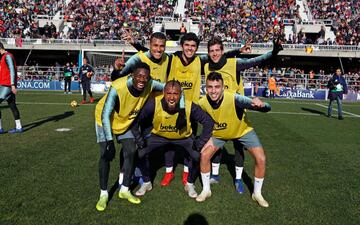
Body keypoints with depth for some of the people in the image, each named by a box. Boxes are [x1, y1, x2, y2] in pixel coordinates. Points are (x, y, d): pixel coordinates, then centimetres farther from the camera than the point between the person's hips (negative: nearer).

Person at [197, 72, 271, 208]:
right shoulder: (202, 103, -28)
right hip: (219, 133, 2)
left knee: (260, 159, -12)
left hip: (243, 130, -2)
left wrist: (261, 105, -60)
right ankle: (206, 190, 13)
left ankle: (257, 194, 13)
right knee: (204, 155, -10)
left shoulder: (234, 98, -39)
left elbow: (267, 108, -40)